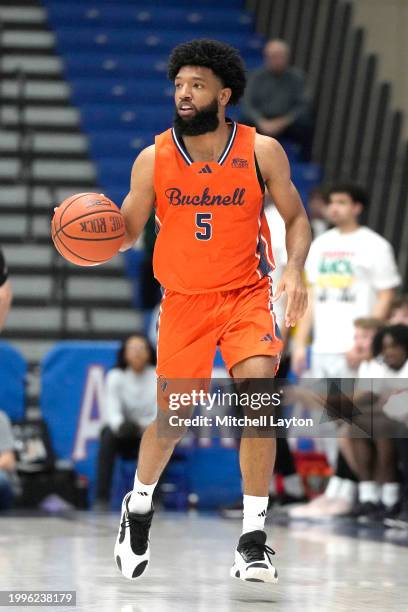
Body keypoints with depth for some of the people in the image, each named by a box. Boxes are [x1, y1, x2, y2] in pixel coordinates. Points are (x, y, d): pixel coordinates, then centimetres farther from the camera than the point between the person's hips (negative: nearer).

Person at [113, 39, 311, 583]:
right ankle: (139, 505, 37)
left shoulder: (261, 151, -6)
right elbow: (127, 231, 4)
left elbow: (296, 217, 3)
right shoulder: (153, 159, -4)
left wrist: (295, 269, -14)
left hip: (249, 294, -1)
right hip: (184, 300, 1)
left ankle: (253, 539, -12)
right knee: (171, 420, 6)